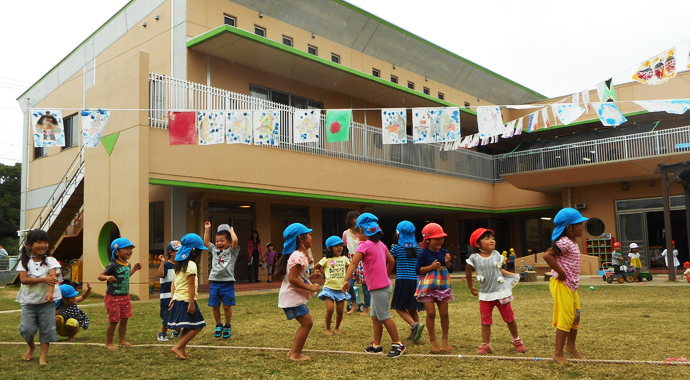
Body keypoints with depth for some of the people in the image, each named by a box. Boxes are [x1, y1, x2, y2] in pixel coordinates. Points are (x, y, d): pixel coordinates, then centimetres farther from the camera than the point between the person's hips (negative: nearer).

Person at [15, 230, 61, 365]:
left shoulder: (50, 261, -1)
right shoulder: (25, 262, 1)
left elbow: (52, 277, -15)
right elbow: (23, 279, -12)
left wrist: (50, 293, -33)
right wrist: (43, 279, -24)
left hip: (46, 301, 0)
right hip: (28, 301, 1)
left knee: (47, 328, 1)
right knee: (26, 328, -2)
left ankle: (43, 356, 13)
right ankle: (31, 346, 30)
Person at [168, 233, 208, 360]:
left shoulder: (179, 264, 12)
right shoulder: (191, 265, -15)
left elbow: (174, 282, 15)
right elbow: (191, 285, -19)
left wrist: (173, 297, 18)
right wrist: (192, 303, -20)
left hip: (178, 300, 9)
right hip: (186, 300, -9)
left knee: (187, 328, 17)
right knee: (196, 326, -3)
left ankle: (182, 350, 17)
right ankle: (178, 347, -5)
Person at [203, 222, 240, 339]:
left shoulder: (232, 251, 1)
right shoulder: (214, 250, 14)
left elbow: (235, 240, -16)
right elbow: (205, 242, 19)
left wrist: (231, 230, -2)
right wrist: (207, 229, 16)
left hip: (227, 282, -4)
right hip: (215, 282, 4)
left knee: (227, 306, -1)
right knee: (215, 306, 7)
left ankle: (227, 326, 18)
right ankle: (218, 326, 26)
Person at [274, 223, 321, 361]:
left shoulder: (298, 255, 13)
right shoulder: (299, 256, -19)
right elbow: (292, 279, -26)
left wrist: (310, 277, 11)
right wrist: (310, 288, -22)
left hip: (293, 296, 11)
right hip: (292, 297, -11)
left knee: (306, 324, 14)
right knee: (307, 323, -8)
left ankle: (293, 351, 21)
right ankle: (296, 354, 1)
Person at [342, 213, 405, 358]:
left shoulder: (364, 245, -13)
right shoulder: (380, 244, 12)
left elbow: (354, 263, -26)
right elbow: (391, 261, 18)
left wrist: (346, 280, -33)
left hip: (379, 288, -9)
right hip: (383, 284, 9)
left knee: (384, 317, 0)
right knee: (375, 317, 14)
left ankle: (398, 344, 8)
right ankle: (376, 345, 19)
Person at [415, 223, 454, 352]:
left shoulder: (444, 253, 6)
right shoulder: (424, 254, -8)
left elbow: (451, 270, 8)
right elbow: (418, 270, -10)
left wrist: (447, 263, -13)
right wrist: (431, 267, -20)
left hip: (443, 287, 4)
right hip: (428, 287, -4)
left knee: (444, 313, 6)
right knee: (431, 313, -3)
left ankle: (445, 338, 23)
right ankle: (432, 339, 14)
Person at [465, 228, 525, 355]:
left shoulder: (496, 255, -1)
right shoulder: (474, 258, -8)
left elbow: (500, 270, 12)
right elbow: (468, 272, 8)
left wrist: (514, 275, -2)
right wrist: (471, 287, 14)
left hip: (501, 293, 1)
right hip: (485, 295, -1)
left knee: (509, 318, 10)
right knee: (485, 321, 4)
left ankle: (517, 341, 30)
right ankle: (485, 345, 15)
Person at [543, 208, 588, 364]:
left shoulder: (572, 242, 11)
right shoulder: (564, 242, -20)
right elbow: (547, 255, -32)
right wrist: (561, 273, -25)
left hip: (571, 285, 10)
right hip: (562, 285, -10)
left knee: (576, 315, 18)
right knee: (565, 318, -5)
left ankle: (571, 345, 37)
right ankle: (558, 353, 5)